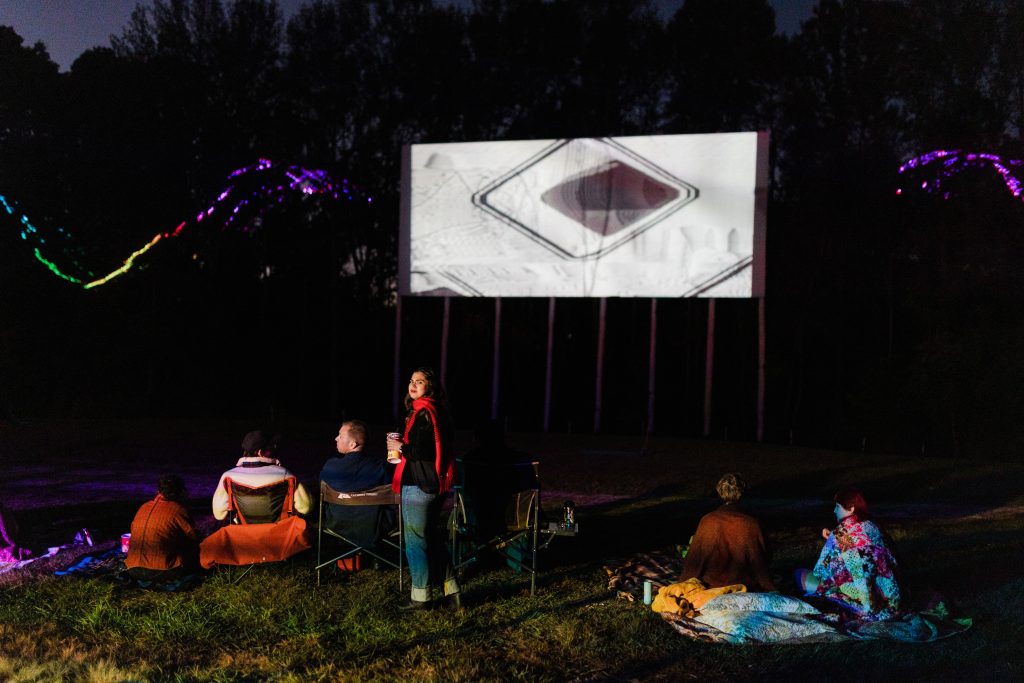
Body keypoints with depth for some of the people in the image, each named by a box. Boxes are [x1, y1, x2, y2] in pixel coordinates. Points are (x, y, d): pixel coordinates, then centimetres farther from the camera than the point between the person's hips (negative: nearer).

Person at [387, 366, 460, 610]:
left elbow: (422, 452, -24)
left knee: (415, 540, 1)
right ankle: (451, 590, 22)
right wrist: (404, 447, 15)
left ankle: (420, 597, 10)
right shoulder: (437, 411, 12)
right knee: (432, 538, 18)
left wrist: (400, 447, -9)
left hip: (418, 486, -10)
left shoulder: (423, 413, -17)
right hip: (433, 484, 10)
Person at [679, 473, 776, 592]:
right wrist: (769, 590, 15)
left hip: (711, 587, 0)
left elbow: (694, 559, 1)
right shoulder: (752, 524, -5)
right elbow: (760, 561, 3)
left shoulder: (707, 521, -5)